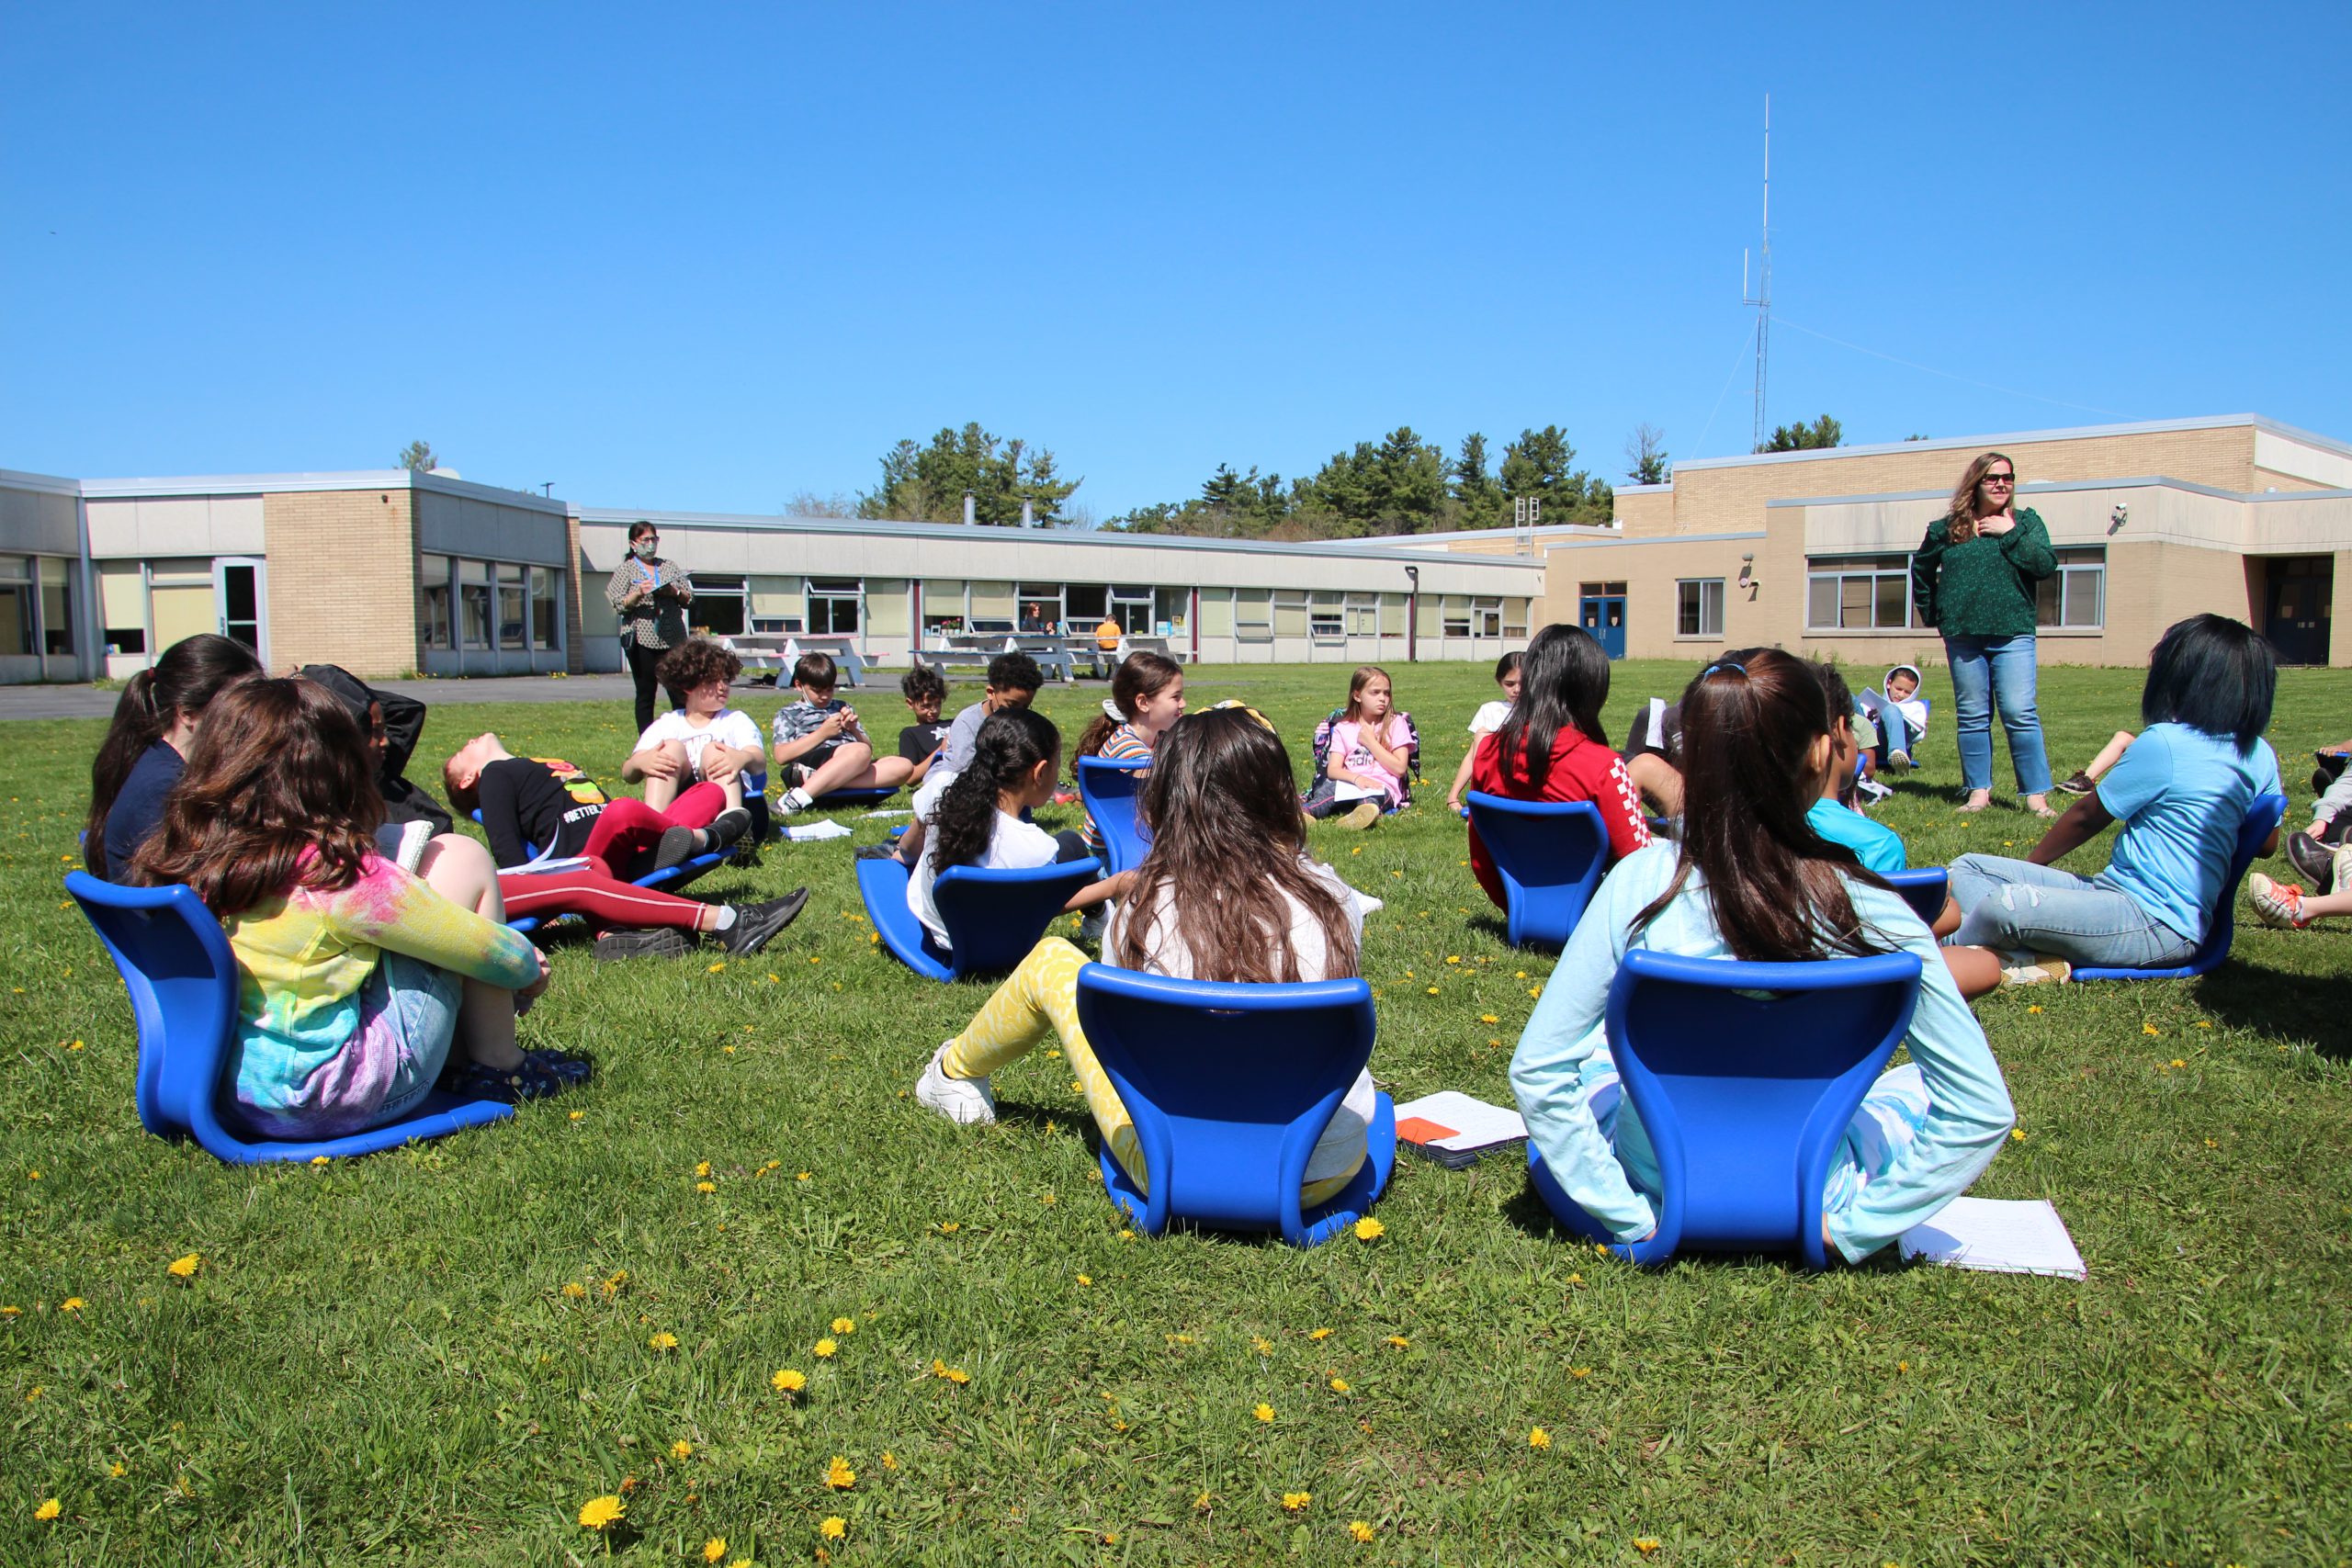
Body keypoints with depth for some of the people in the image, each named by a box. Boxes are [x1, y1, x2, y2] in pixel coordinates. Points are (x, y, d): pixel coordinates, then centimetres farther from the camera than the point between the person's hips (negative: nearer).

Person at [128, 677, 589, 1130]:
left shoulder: (178, 866, -2)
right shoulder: (338, 876, -20)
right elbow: (483, 947, -10)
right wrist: (530, 967, 10)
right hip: (347, 1100, -7)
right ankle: (499, 1066, 7)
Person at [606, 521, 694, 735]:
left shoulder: (670, 566, 15)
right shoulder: (624, 570, 6)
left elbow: (689, 599, 13)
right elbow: (619, 605, -3)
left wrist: (674, 592, -8)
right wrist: (639, 593, -20)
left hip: (673, 639, 2)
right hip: (641, 640, -2)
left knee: (680, 693, -3)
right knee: (645, 695, 2)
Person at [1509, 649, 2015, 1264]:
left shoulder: (1641, 884, -21)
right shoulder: (1873, 911, -21)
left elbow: (1535, 1068, -17)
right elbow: (1983, 1109, -15)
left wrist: (1623, 1212, -10)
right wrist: (1857, 1222, -9)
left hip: (1658, 1191, 1)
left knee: (1594, 1038, 31)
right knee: (1927, 1077, 28)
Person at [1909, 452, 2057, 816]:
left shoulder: (2026, 521, 6)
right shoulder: (1949, 527, 8)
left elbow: (2046, 565, -9)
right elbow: (1921, 568, 22)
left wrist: (2010, 533, -10)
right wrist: (1930, 612, 16)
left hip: (2013, 633, -2)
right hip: (1962, 635, 2)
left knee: (2020, 714, -8)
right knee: (1972, 716, 6)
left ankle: (2036, 794, -2)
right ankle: (1979, 791, 14)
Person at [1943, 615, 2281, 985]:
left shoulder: (2164, 743, -14)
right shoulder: (2262, 756, 9)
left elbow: (2088, 816, -1)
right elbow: (2267, 844, 22)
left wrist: (2031, 863, 15)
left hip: (2156, 926, -9)